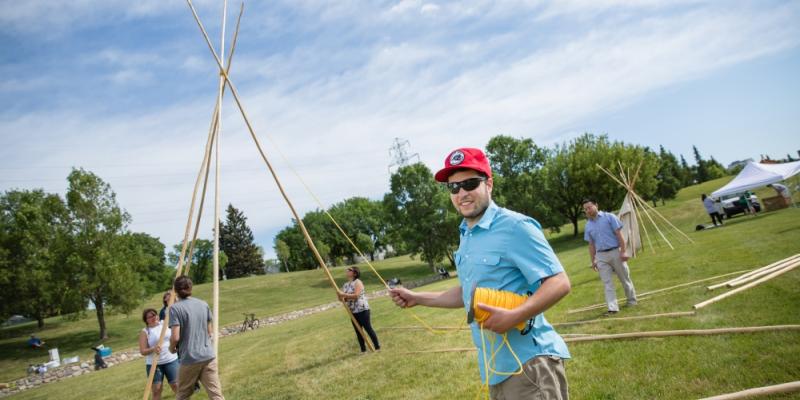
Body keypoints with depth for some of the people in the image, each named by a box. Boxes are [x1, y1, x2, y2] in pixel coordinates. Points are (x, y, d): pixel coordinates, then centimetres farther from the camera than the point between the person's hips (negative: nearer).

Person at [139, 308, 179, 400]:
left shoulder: (165, 323, 3)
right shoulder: (144, 332, -4)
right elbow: (143, 351, -9)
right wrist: (153, 349, -27)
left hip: (171, 360, 1)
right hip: (154, 364, -1)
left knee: (176, 385, 4)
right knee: (157, 389, 2)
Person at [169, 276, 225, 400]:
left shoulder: (175, 308, -8)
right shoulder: (204, 304, 7)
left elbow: (175, 337, -13)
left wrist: (172, 348, 7)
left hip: (189, 359, -3)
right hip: (208, 357, 3)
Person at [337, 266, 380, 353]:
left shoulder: (357, 282, -11)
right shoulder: (345, 285, 11)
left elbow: (356, 295, -23)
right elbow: (343, 298, 12)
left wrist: (344, 295, -23)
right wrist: (341, 297, -11)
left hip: (362, 310, -7)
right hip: (353, 311, 7)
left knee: (368, 328, -3)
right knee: (358, 331, 9)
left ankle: (377, 347, 7)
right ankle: (363, 350, 18)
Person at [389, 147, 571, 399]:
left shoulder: (514, 226, -16)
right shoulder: (466, 236, 10)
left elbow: (559, 283, -19)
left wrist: (514, 316, -29)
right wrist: (416, 298, 18)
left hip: (528, 362, -8)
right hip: (495, 366, 9)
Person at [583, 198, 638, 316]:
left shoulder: (609, 217, -4)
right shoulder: (588, 225, 8)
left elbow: (619, 234, -8)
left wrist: (623, 251, -14)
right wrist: (593, 260, 7)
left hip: (615, 252, -3)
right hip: (601, 256, 3)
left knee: (625, 278, 11)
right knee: (607, 283, -2)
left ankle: (632, 301, 30)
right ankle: (612, 308, -2)